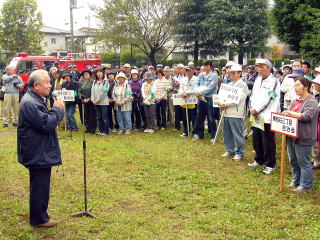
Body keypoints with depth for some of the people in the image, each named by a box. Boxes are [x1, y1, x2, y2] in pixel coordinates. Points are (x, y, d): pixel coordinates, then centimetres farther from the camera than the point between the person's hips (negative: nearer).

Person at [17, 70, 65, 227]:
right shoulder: (29, 103, -22)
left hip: (41, 153, 11)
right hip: (38, 154, -11)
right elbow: (46, 124, -25)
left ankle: (39, 215, 33)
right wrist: (57, 109, -15)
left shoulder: (36, 100, 13)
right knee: (40, 186, 1)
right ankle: (38, 219, 15)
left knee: (40, 185, 20)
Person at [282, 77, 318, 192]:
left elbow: (306, 117, -22)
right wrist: (285, 115, -1)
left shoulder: (312, 102, -11)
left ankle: (306, 185, 13)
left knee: (303, 162, 1)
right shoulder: (296, 101, 15)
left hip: (303, 138, -8)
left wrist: (291, 113, -17)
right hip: (291, 136, 8)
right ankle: (296, 181, 32)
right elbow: (289, 114, 22)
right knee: (293, 161, 17)